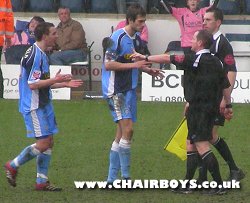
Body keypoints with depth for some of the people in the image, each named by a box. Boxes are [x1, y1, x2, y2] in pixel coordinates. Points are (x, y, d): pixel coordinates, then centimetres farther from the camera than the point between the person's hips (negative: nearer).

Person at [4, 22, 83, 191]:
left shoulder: (42, 55, 14)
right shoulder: (34, 55, -18)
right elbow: (32, 84, -23)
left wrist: (64, 84, 17)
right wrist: (55, 80, -20)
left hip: (44, 105, 10)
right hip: (34, 106, -10)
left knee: (49, 143, 7)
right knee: (43, 143, -9)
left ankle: (42, 181, 11)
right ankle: (13, 166, 6)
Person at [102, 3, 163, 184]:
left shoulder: (136, 39, 11)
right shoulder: (118, 38, -15)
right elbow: (108, 65, -20)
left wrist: (148, 70, 8)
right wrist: (134, 64, -22)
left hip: (129, 90, 9)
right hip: (116, 90, -9)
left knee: (122, 134, 8)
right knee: (127, 129, -16)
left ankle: (112, 179, 12)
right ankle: (125, 176, -12)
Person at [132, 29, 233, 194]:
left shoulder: (195, 60, -13)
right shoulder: (216, 62, 10)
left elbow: (167, 58, -9)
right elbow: (226, 85, 15)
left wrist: (146, 58, 0)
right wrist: (228, 105, 24)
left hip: (198, 109, -9)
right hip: (212, 107, 9)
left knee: (202, 146, -10)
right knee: (191, 145, 14)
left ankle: (219, 185, -16)